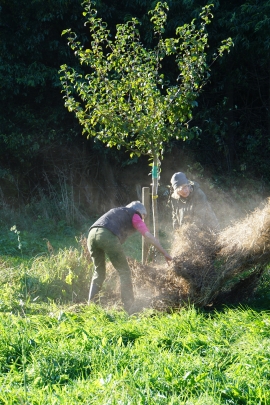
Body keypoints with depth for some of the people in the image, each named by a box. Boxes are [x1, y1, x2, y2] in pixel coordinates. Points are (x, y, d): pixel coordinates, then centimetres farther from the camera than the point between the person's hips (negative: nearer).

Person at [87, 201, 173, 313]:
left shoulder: (117, 211, 40)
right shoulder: (134, 215, 20)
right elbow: (149, 237, 13)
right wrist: (165, 254, 17)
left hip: (92, 234, 7)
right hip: (107, 236, -6)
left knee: (99, 273, 21)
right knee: (124, 271, 5)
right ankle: (129, 307, 0)